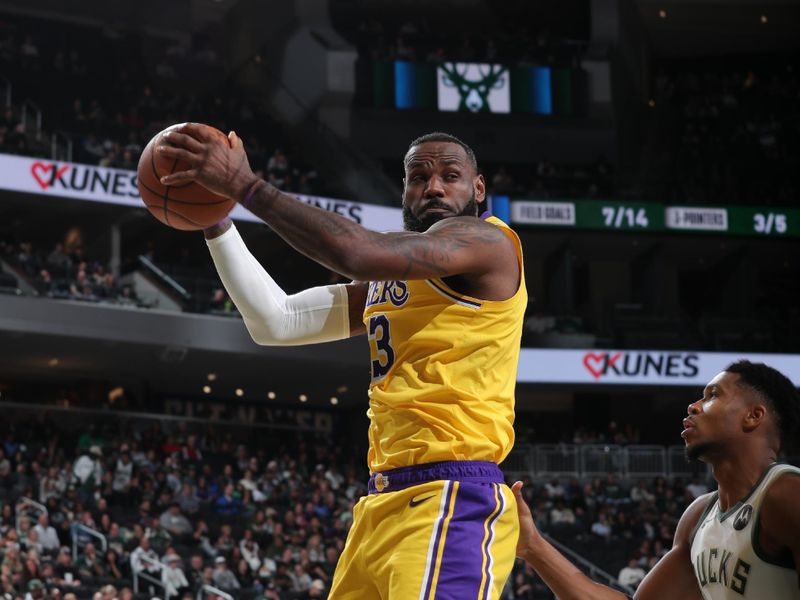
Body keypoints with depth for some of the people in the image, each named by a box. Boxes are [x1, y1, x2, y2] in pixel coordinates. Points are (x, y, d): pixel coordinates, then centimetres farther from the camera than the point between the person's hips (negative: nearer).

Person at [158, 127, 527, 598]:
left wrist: (245, 184, -15)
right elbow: (275, 322, 19)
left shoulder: (487, 241, -6)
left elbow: (358, 252, -21)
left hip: (452, 501, -9)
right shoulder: (386, 282, 22)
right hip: (383, 502, 9)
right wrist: (214, 220, 12)